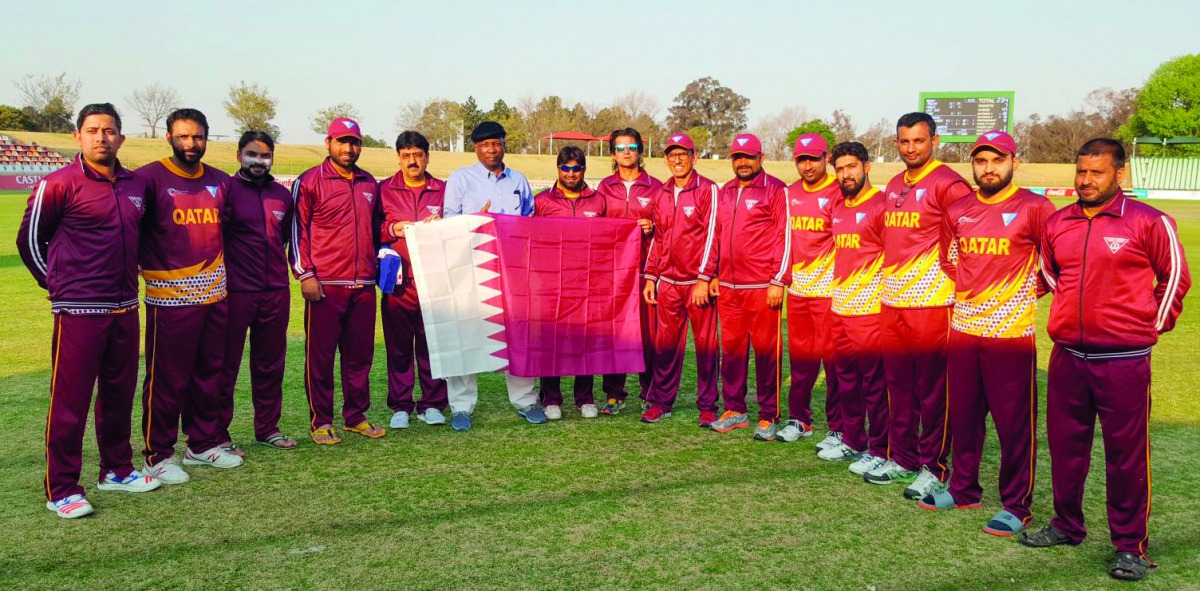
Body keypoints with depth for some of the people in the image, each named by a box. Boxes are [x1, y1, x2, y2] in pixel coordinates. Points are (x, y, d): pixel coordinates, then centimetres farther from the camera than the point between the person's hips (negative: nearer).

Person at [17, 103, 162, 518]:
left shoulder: (135, 185, 9)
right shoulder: (59, 183, -8)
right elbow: (29, 239, 0)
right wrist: (57, 285, 4)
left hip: (125, 308, 6)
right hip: (78, 312, -6)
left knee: (119, 394, 14)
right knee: (70, 401, -1)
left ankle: (117, 470, 28)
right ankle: (61, 490, 9)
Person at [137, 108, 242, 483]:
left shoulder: (219, 182, 11)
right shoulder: (150, 178, -5)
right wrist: (145, 264, -8)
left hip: (215, 295, 6)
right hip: (170, 297, -5)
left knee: (209, 374, 13)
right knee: (167, 379, -1)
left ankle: (203, 445, 26)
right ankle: (159, 455, 11)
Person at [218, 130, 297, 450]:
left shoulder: (283, 195, 11)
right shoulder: (226, 190, -4)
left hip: (276, 292, 5)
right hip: (235, 292, -5)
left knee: (270, 364, 13)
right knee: (226, 365, 3)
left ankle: (268, 428, 25)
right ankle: (218, 434, 13)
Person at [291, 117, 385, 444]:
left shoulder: (369, 184, 16)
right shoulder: (309, 181, -1)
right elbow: (298, 230, -3)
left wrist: (377, 265, 18)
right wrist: (305, 274, -10)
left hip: (364, 285, 5)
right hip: (324, 285, -5)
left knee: (360, 353, 9)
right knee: (320, 355, 1)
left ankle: (357, 415, 20)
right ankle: (321, 421, 11)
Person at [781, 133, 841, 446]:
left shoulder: (839, 193, -6)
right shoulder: (790, 194, 12)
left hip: (829, 289, -6)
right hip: (797, 288, 6)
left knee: (832, 358, -2)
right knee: (799, 355, 13)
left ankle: (838, 428, 7)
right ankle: (799, 419, 25)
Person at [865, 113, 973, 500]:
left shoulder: (947, 184, -9)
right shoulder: (893, 187, 15)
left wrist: (952, 281, -10)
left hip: (931, 302, -7)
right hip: (892, 301, 8)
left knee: (931, 388, 0)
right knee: (898, 384, 14)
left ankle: (933, 467, 10)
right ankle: (902, 459, 25)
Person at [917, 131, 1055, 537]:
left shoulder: (1034, 208, -7)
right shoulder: (957, 211, 8)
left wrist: (1024, 292, 1)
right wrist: (967, 290, 12)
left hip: (1011, 333, -5)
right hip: (962, 329, 5)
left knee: (1014, 424, 1)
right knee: (963, 416, 15)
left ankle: (1016, 505, 13)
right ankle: (962, 489, 29)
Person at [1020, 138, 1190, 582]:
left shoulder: (1149, 222, -6)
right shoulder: (1057, 224, 7)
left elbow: (1175, 276, 3)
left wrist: (1154, 324, 5)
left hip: (1124, 359, -5)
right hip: (1067, 356, 5)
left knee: (1127, 453, 2)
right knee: (1065, 445, 14)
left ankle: (1131, 545, 14)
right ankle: (1066, 525, 30)